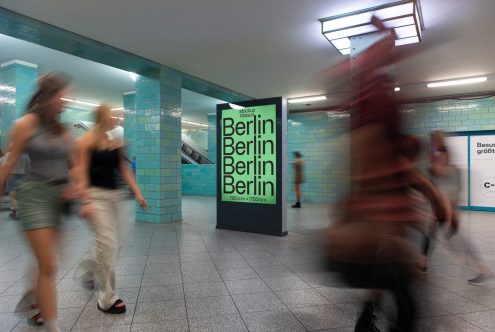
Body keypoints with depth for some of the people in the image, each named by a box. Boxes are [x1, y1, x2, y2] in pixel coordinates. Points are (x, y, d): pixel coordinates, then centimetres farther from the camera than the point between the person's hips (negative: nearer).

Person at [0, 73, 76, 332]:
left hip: (60, 196, 5)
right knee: (49, 266, -7)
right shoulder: (26, 124, -5)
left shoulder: (62, 129, 9)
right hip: (35, 194, -5)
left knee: (46, 263, 13)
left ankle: (40, 309, 33)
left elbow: (72, 164, 14)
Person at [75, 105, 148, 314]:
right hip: (95, 195, -7)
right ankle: (107, 299, 2)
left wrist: (137, 193, 8)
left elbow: (124, 170, 14)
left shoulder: (116, 143, 12)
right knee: (107, 243, -10)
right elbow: (81, 173, -11)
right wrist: (85, 201, -17)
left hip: (114, 195, 7)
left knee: (111, 244, 12)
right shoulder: (86, 141, -6)